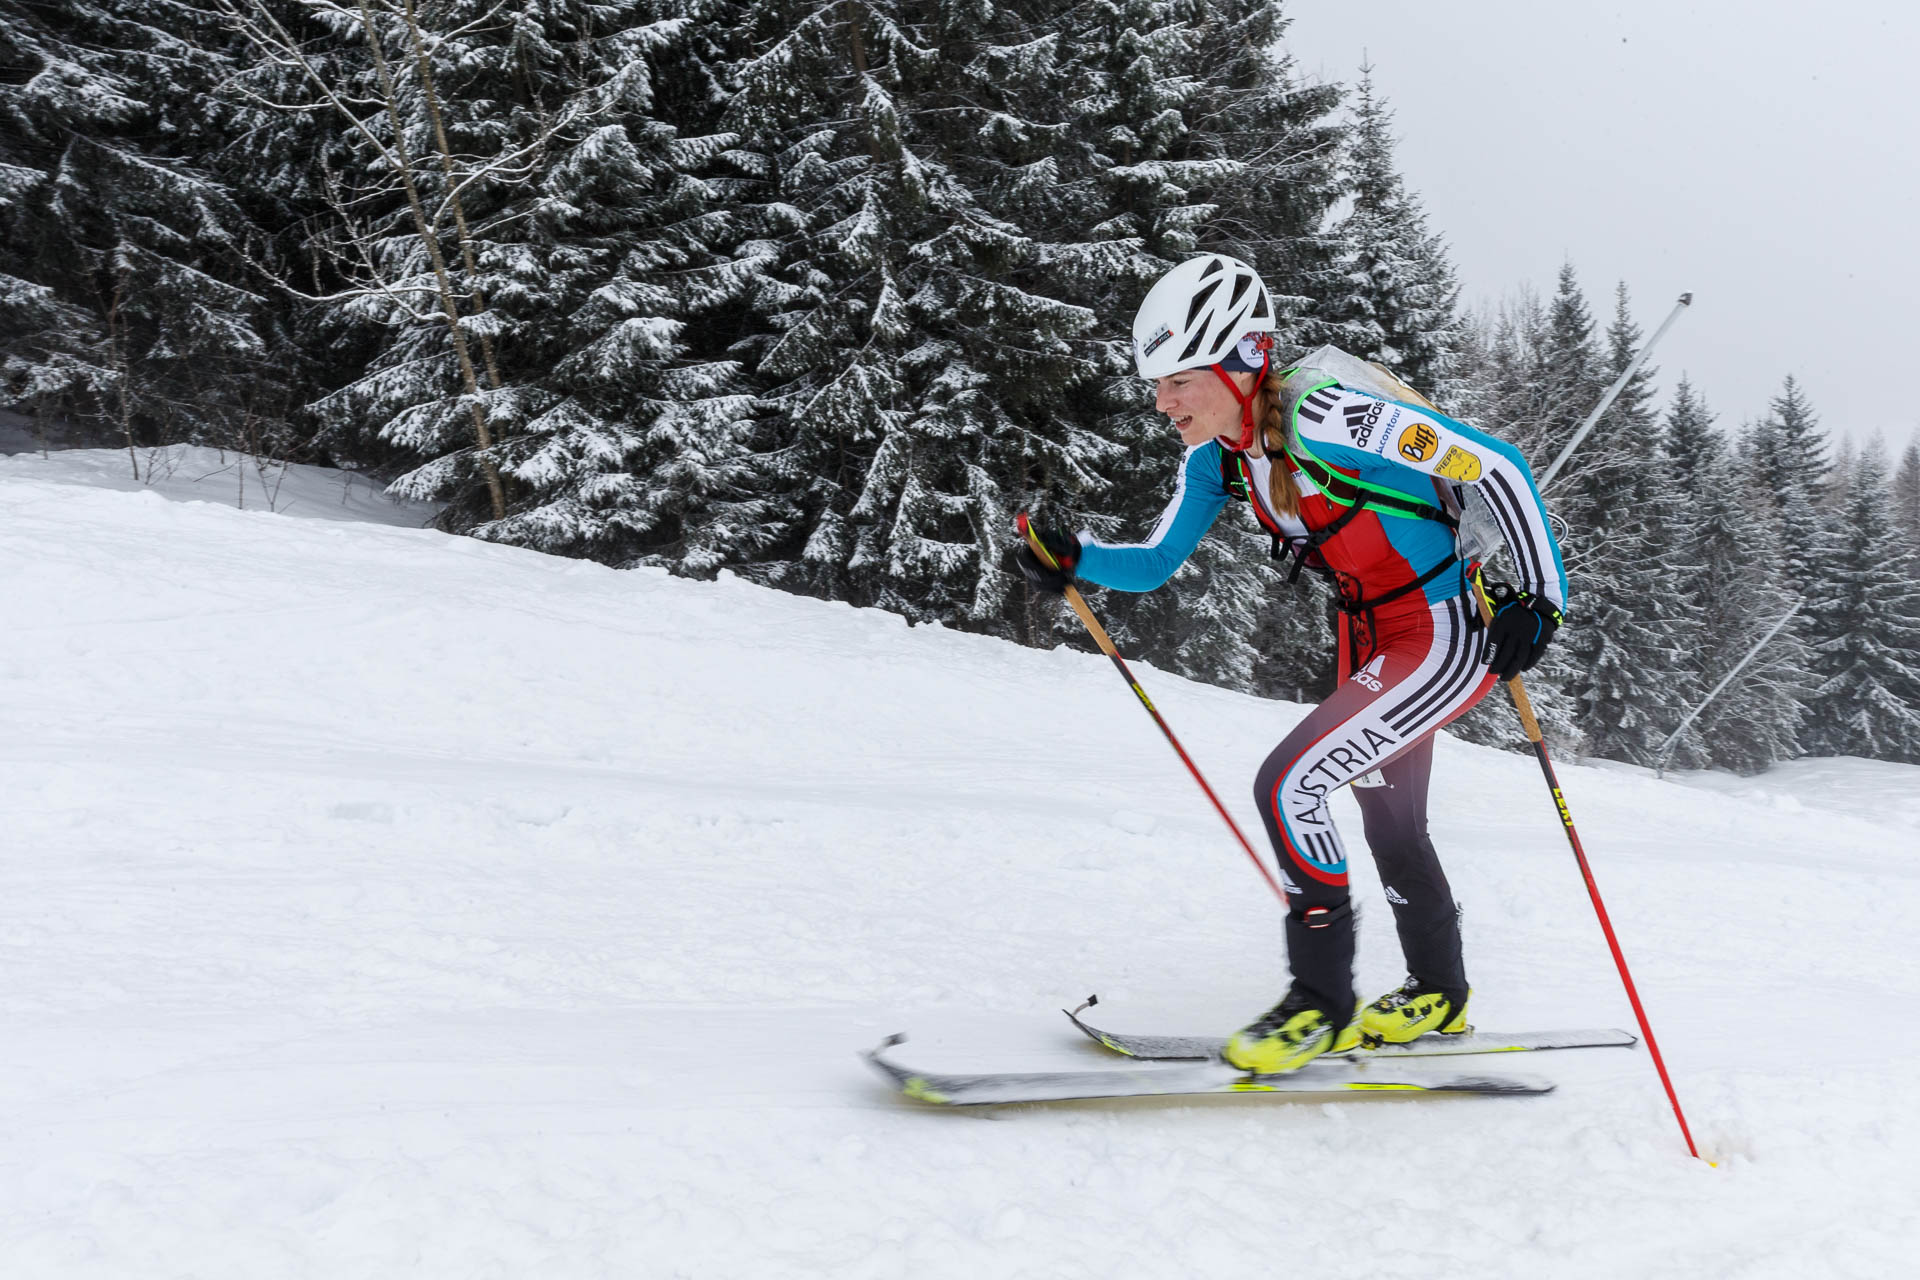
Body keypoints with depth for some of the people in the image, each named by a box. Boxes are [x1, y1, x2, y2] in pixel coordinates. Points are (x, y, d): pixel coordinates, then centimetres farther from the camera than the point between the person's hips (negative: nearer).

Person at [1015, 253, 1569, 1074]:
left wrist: (1541, 598, -22)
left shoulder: (1327, 421, -29)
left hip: (1449, 637, -9)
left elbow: (1496, 465, -23)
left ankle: (1321, 1003, -1)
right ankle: (1440, 996, 44)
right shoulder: (1218, 456, -4)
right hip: (1369, 640, 9)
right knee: (1388, 820, 21)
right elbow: (1156, 563, 4)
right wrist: (1072, 561, -14)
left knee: (1287, 786, -18)